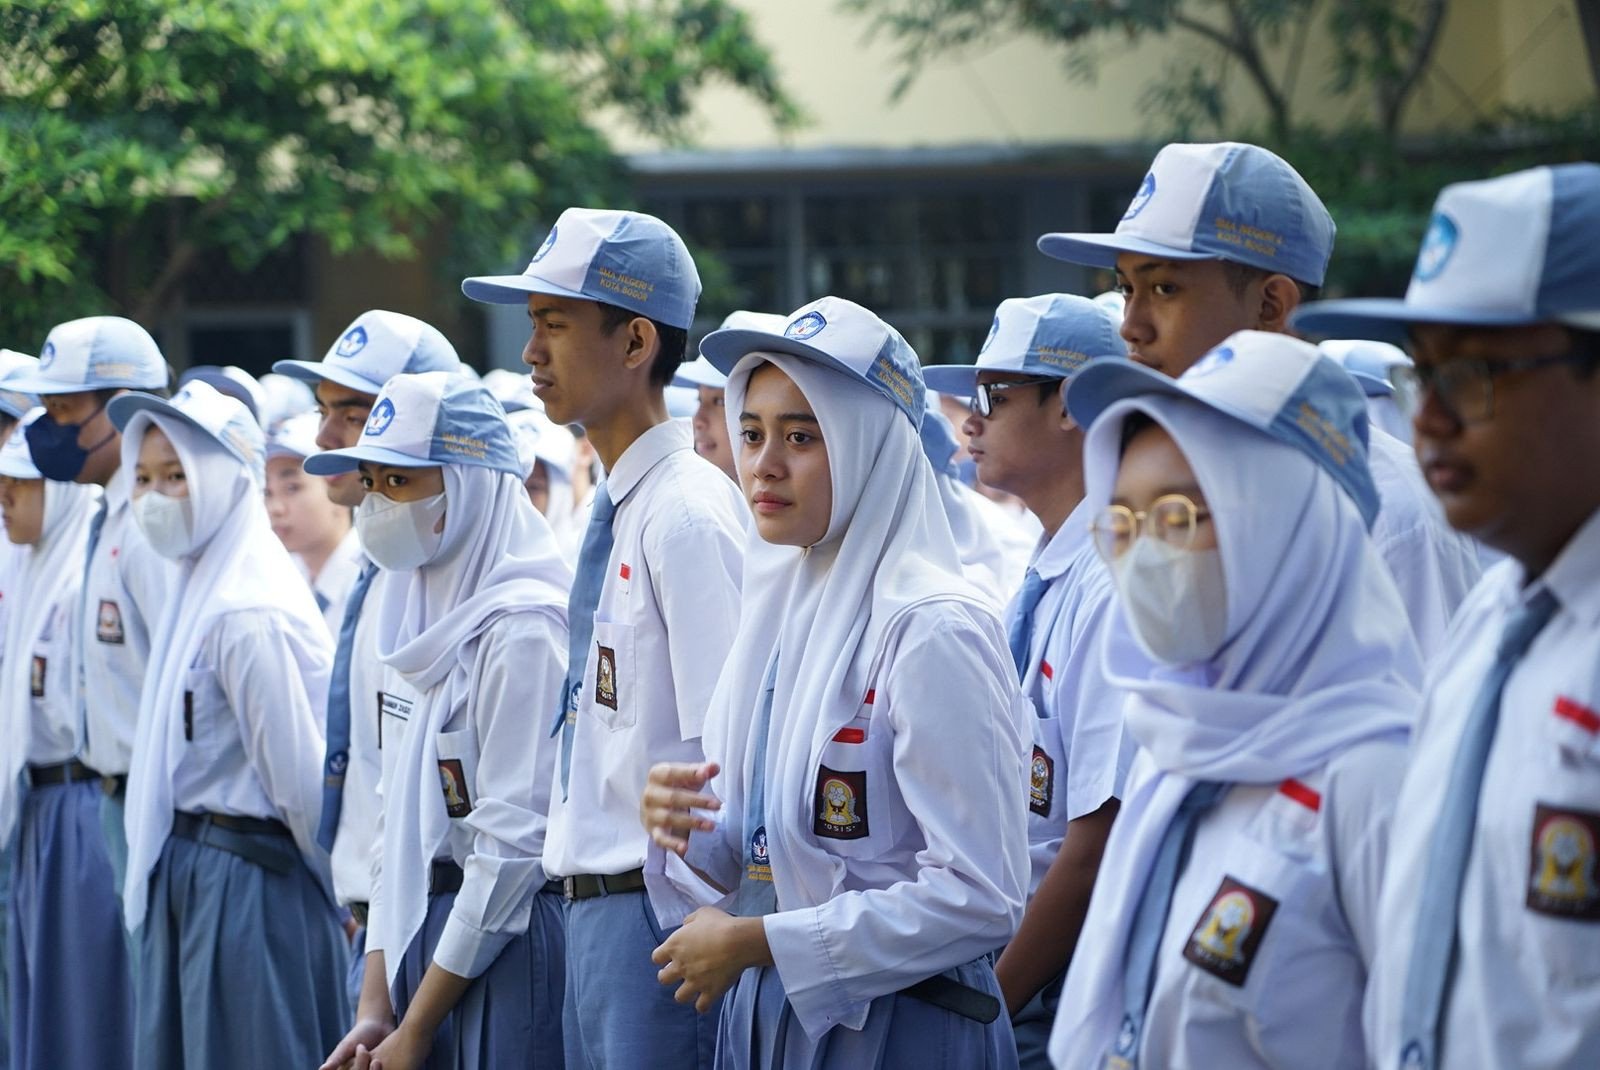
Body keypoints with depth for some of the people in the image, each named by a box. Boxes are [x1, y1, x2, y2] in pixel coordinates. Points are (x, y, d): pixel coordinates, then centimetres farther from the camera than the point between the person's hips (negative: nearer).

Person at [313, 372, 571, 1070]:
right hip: (425, 933, 8)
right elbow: (401, 824, 13)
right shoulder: (420, 617, 11)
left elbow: (515, 841, -17)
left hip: (508, 944, -8)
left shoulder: (522, 627, -14)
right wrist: (375, 1010, 6)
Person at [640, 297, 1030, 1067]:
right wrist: (685, 821, -6)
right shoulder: (777, 606, 6)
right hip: (762, 1007, 7)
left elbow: (980, 898, -22)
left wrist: (760, 942, -17)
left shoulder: (932, 629, -16)